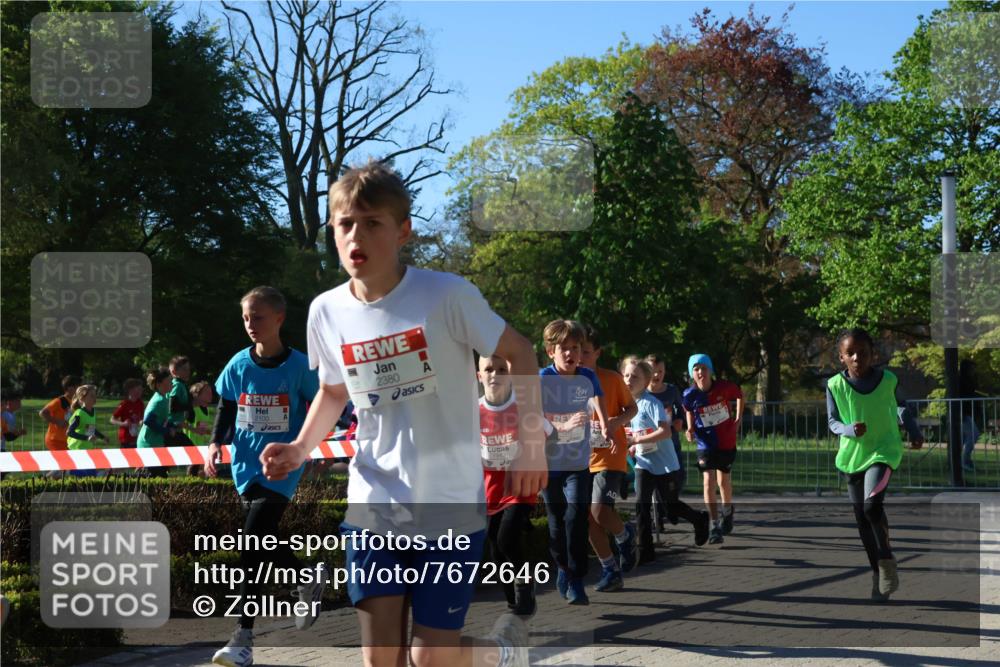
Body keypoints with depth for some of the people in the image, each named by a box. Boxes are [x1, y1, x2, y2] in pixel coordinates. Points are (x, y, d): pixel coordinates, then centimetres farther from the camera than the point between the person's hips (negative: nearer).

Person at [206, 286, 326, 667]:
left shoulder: (298, 366, -7)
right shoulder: (238, 365, 2)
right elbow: (226, 410, 12)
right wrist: (217, 443, -2)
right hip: (246, 466, 5)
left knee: (253, 545, -14)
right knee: (263, 540, 13)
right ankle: (310, 580, 41)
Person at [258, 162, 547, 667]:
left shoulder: (447, 295, -15)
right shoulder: (327, 312, -1)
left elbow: (518, 353, -3)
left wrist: (531, 443, -9)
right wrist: (302, 447, 2)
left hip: (451, 506, -4)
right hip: (372, 509, 4)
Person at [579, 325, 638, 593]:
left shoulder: (612, 379, -5)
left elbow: (632, 408, 5)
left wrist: (616, 422, -15)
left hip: (609, 457, -4)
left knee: (599, 511, -20)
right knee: (588, 519, 2)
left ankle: (625, 535, 13)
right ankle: (611, 570, 16)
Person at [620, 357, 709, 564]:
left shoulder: (651, 403, -18)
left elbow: (665, 432, -27)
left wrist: (636, 440, -29)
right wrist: (632, 448, 1)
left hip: (665, 465, -5)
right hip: (643, 464, 5)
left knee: (671, 506, 11)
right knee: (641, 505, -9)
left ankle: (700, 519, 40)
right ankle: (645, 551, -4)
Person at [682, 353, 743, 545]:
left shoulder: (724, 387, -18)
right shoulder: (690, 395, -16)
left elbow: (739, 395, 5)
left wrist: (738, 419, 3)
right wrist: (690, 429, -7)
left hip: (727, 442, 1)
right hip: (706, 444, -1)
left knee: (724, 482, 15)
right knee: (708, 483, -14)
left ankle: (727, 512, 43)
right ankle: (715, 526, -11)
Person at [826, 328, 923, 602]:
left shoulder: (888, 380, -7)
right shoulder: (835, 385, -7)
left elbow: (900, 407, 13)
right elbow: (832, 422, -2)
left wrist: (914, 430, 4)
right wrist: (849, 430, -21)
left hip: (883, 450, -3)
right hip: (852, 455, 3)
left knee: (872, 503, -25)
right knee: (861, 518, 6)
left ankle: (887, 559, -5)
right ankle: (878, 572, 20)